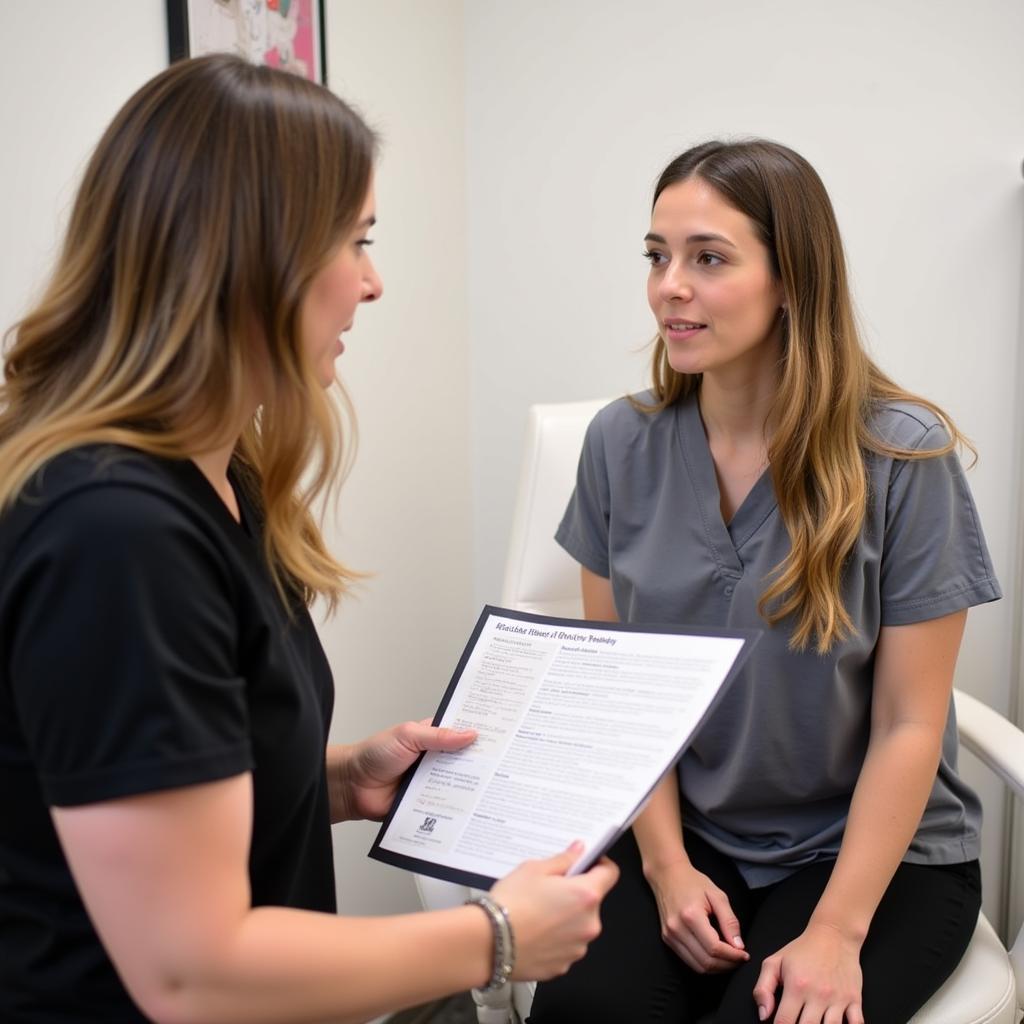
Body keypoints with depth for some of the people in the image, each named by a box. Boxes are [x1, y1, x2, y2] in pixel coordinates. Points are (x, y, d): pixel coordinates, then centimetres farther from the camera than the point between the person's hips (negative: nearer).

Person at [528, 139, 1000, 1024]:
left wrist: (836, 932, -14)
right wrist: (667, 864, -8)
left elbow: (909, 723, -10)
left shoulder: (906, 455, -13)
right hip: (687, 832, 2)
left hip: (881, 851, -1)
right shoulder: (621, 443, -4)